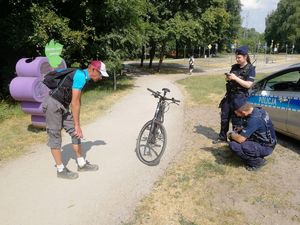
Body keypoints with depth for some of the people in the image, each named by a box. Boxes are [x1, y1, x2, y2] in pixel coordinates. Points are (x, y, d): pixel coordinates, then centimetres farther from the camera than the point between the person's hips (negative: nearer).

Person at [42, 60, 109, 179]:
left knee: (75, 133, 9)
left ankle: (82, 164, 18)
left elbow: (77, 102, 14)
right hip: (53, 104, -10)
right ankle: (61, 170, 11)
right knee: (55, 137, 1)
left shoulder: (82, 76, 10)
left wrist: (77, 124, 17)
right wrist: (77, 125, -19)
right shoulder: (81, 75, -20)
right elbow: (74, 103, -23)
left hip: (62, 106, 10)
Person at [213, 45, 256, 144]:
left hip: (240, 97, -6)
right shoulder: (234, 67, 10)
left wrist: (235, 78, -21)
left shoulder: (250, 69, -6)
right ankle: (222, 137, 26)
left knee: (236, 120, -1)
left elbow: (248, 84, -16)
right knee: (224, 117, 12)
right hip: (229, 95, 6)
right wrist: (227, 78, -4)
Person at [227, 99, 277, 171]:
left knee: (233, 145, -24)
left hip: (265, 147, -9)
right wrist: (234, 133, 8)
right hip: (264, 141, 9)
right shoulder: (257, 110, -4)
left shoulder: (254, 119, -31)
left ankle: (258, 161, -3)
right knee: (236, 136, 7)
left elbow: (240, 139, -30)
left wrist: (231, 135, -9)